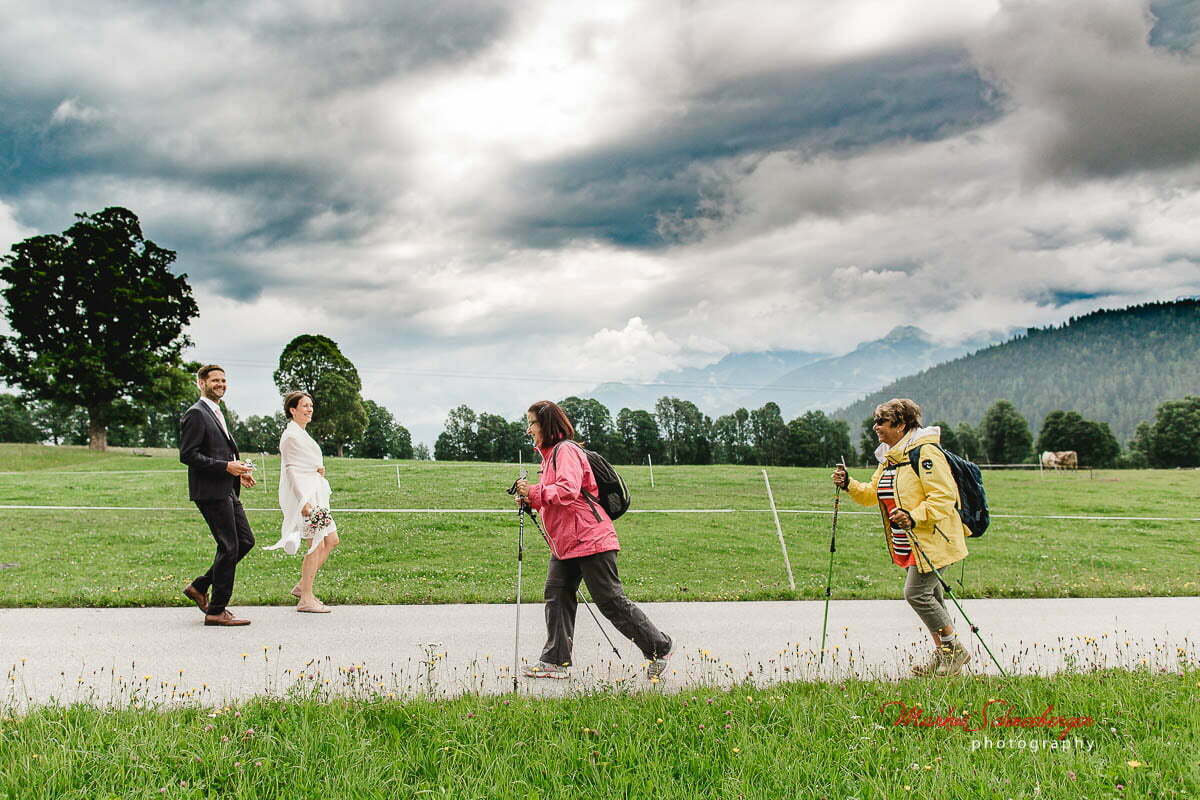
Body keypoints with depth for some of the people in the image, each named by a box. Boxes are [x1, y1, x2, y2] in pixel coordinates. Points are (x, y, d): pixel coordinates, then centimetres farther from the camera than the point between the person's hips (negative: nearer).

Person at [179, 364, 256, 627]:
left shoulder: (216, 414, 21)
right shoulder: (196, 414, -10)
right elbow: (187, 455, -18)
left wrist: (238, 472, 12)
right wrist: (226, 466, -19)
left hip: (227, 490, 10)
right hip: (210, 491, -10)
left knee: (245, 541, 10)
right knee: (229, 547, -7)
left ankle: (200, 587, 20)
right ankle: (216, 611, 3)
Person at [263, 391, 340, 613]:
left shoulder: (302, 434, 19)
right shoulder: (291, 435, -11)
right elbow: (290, 469, -17)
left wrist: (319, 470, 7)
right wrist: (304, 502, -23)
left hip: (314, 493, 10)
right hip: (302, 493, -10)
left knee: (332, 540, 12)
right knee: (317, 544, -10)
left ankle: (302, 586, 18)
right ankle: (306, 599, -4)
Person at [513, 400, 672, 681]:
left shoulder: (566, 450, -12)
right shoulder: (549, 454, 19)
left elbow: (568, 491, -26)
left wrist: (533, 491, -20)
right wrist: (531, 501, 7)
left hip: (590, 540, -10)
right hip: (564, 542, 10)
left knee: (611, 600, -5)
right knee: (557, 596, 5)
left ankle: (658, 649, 6)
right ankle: (556, 661, 10)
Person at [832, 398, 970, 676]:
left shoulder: (926, 453, -16)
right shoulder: (889, 457, 14)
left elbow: (944, 497, -21)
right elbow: (873, 494, 19)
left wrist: (914, 517, -31)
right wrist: (849, 485, 3)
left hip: (933, 539, -9)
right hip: (908, 543, 9)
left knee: (916, 593, -12)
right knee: (929, 596, 14)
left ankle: (954, 648, 5)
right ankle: (942, 653, 25)